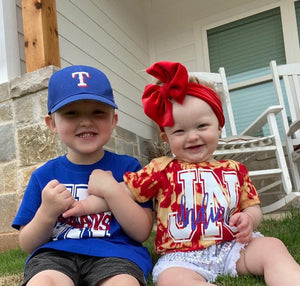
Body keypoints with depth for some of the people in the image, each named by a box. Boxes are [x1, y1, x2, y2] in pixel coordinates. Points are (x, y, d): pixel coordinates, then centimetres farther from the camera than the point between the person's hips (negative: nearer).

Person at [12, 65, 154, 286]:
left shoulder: (127, 167, 6)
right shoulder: (44, 175, 9)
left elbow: (142, 232, 1)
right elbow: (27, 245, 11)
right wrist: (47, 213, -10)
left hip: (115, 253, -1)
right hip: (55, 254, 2)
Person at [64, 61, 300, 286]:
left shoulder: (234, 170, 9)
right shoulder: (162, 169, 2)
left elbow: (252, 206, 16)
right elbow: (123, 191, 2)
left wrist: (249, 218, -7)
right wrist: (92, 202, -10)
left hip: (232, 246, 3)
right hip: (182, 256, -2)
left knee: (272, 247, -21)